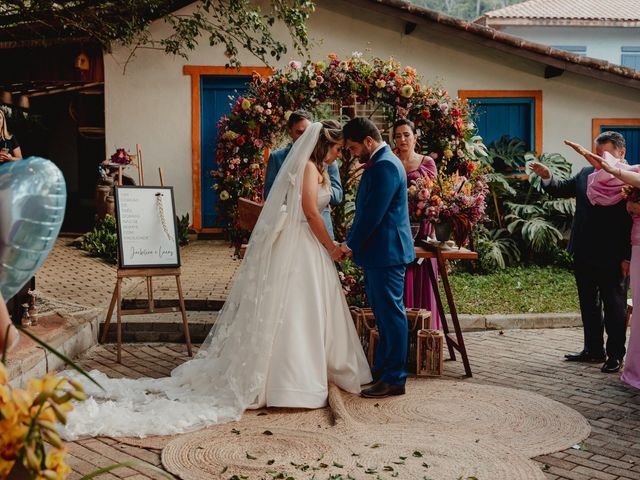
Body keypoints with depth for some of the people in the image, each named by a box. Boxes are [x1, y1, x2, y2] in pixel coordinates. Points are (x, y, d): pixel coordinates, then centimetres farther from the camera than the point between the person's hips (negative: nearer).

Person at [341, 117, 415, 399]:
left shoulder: (385, 166, -18)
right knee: (382, 312, 17)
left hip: (387, 251, -10)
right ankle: (382, 368, 28)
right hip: (379, 251, 10)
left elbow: (373, 213, -21)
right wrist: (353, 243, 10)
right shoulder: (378, 164, 15)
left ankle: (394, 379, 3)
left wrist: (352, 245, -11)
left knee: (390, 313, -4)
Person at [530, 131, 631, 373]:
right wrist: (547, 177, -7)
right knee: (588, 305, 16)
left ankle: (616, 355, 15)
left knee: (614, 307, 5)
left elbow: (635, 223, -15)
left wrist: (628, 258, -17)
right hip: (584, 254, 7)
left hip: (612, 259, -7)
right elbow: (562, 189, 14)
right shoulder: (586, 174, 7)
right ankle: (593, 349, 28)